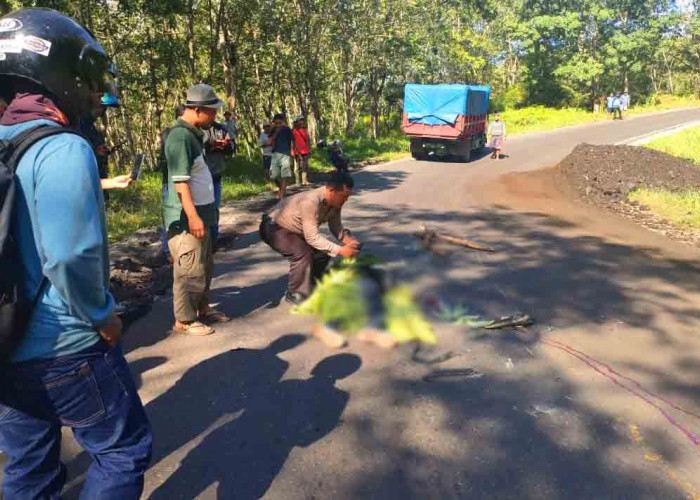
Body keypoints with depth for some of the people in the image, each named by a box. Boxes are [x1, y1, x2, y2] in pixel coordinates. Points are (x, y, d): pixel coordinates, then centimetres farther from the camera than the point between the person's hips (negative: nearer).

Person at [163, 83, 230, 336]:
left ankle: (202, 309, 33)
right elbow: (180, 181, -23)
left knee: (205, 266, 19)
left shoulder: (191, 134, 13)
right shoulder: (180, 136, -17)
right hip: (186, 217, -10)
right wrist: (193, 216, -25)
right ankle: (184, 320, 12)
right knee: (190, 270, -1)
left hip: (199, 212, 10)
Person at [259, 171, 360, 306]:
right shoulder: (311, 201, -37)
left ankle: (310, 286, 20)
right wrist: (340, 250, -37)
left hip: (295, 229, 9)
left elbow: (336, 226, -1)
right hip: (274, 228, -8)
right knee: (302, 254, -27)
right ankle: (294, 294, -8)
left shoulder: (335, 201, -12)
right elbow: (312, 237, -36)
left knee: (323, 250, 1)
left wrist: (348, 239, -21)